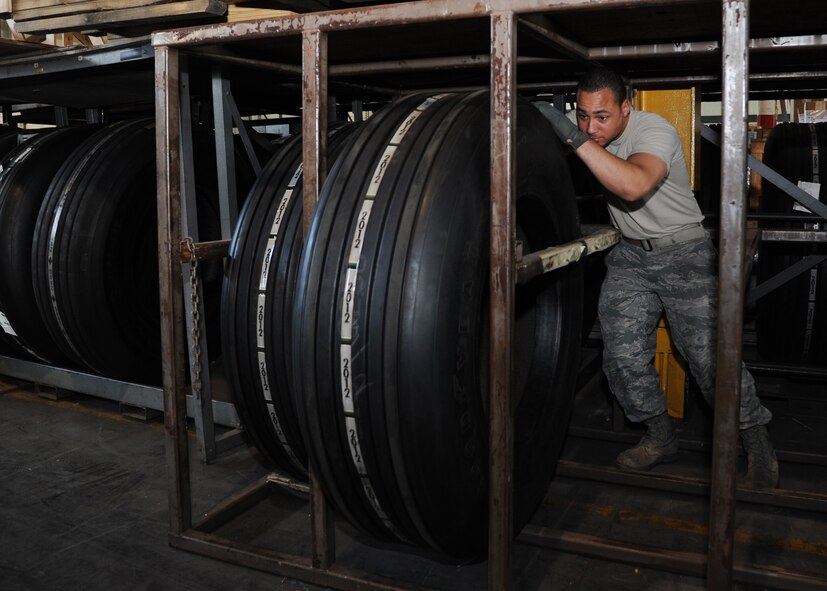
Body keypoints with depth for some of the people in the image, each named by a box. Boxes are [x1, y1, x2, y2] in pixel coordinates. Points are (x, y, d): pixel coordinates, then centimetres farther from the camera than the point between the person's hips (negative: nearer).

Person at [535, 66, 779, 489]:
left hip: (683, 252, -5)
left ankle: (757, 442, 11)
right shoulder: (584, 130, -2)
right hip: (629, 255, 5)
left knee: (708, 354, -10)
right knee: (623, 357, -4)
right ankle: (661, 438, 16)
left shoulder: (655, 131, -23)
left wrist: (573, 136, -43)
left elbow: (633, 186, -42)